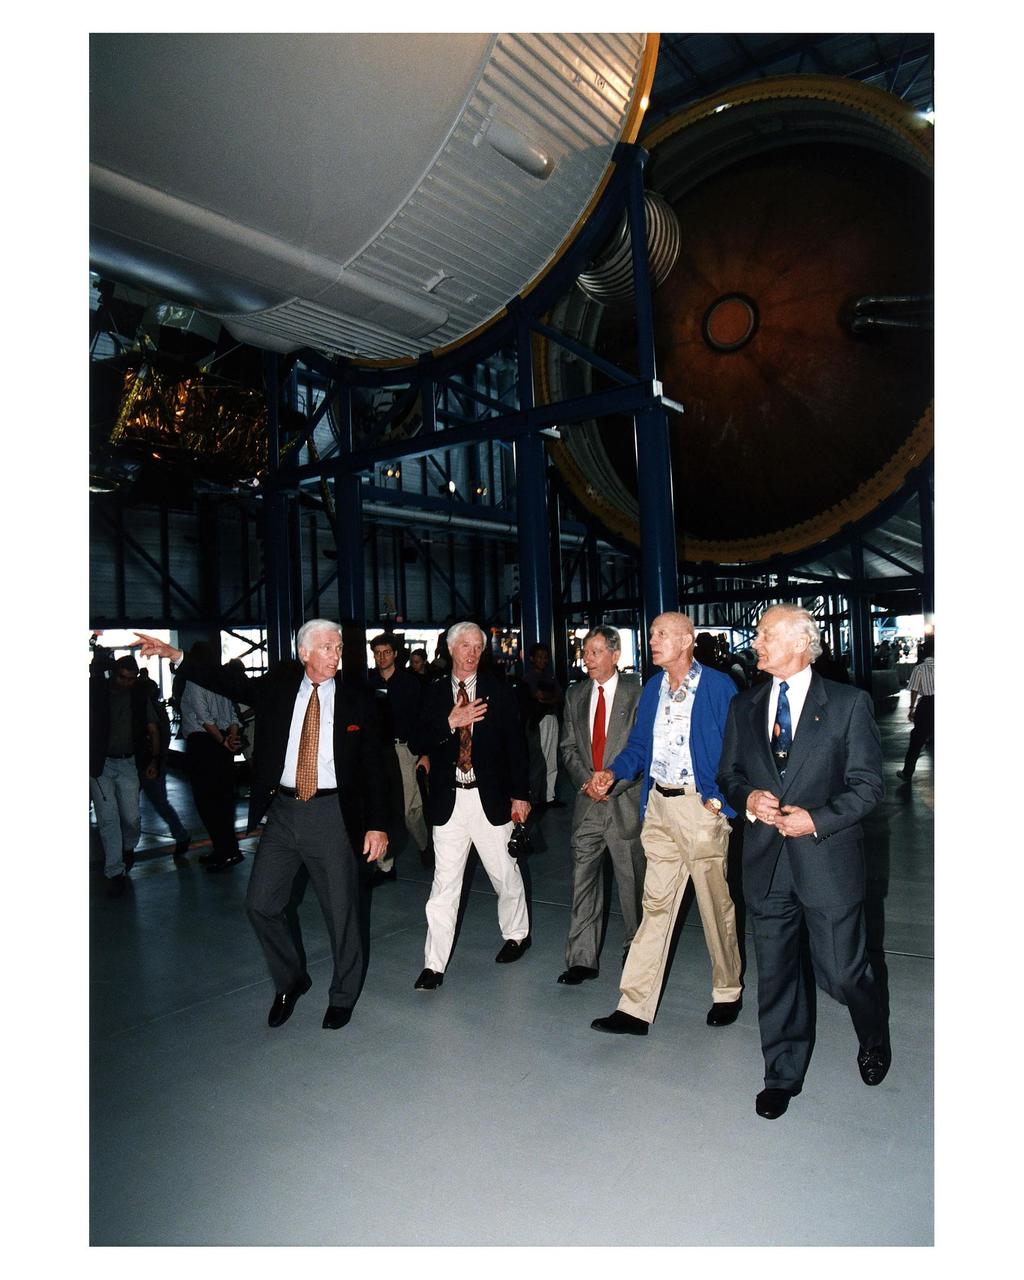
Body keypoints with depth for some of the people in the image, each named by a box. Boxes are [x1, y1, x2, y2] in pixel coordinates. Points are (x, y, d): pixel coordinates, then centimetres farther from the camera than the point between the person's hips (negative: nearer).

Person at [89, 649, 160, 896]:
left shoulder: (140, 697, 4)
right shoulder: (97, 691, -1)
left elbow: (153, 731, 8)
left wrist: (153, 760, 3)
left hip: (129, 764, 1)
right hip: (100, 764, -1)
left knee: (131, 818, 1)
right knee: (108, 819, -2)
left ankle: (128, 848, 35)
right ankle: (115, 873, 6)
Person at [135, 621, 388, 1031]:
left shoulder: (356, 701, -3)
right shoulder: (277, 686, 4)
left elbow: (372, 767, -2)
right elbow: (230, 682, 5)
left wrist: (376, 824, -6)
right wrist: (175, 656, -6)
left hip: (329, 813, -3)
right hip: (282, 810, 3)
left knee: (341, 908, 6)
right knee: (261, 903, 8)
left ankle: (343, 996, 28)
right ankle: (290, 981, 33)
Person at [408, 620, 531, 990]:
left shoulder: (499, 692, 2)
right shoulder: (434, 693, 5)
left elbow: (516, 745, 2)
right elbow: (417, 744, -2)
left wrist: (520, 794, -2)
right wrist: (450, 722, -16)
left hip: (491, 798, 0)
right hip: (448, 800, 1)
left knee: (505, 874, 12)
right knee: (444, 882, 2)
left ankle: (516, 934, 37)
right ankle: (434, 964, 9)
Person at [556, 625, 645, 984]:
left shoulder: (636, 692, -5)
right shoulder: (575, 694, 9)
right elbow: (568, 746, 10)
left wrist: (611, 783, -13)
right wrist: (586, 782, -6)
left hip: (625, 801, -3)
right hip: (587, 802, 3)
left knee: (632, 882, 10)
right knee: (583, 880, 3)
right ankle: (581, 960, 11)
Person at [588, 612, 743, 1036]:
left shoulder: (718, 687, -8)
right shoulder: (652, 688, 10)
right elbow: (639, 744, 15)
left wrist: (721, 798, -15)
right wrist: (613, 771, -2)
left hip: (701, 806, -5)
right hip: (658, 806, 5)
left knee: (716, 905, 10)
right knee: (655, 904, 8)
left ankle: (728, 993, 33)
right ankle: (635, 1007, 12)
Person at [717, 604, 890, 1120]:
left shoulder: (849, 703, -5)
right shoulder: (744, 708, 7)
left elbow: (866, 784, -5)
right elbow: (729, 774, 13)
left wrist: (816, 819, -17)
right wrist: (747, 798, -9)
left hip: (827, 859, -3)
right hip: (766, 862, 4)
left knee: (842, 971, 7)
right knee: (775, 973, 12)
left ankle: (874, 1039, 41)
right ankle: (783, 1075, 32)